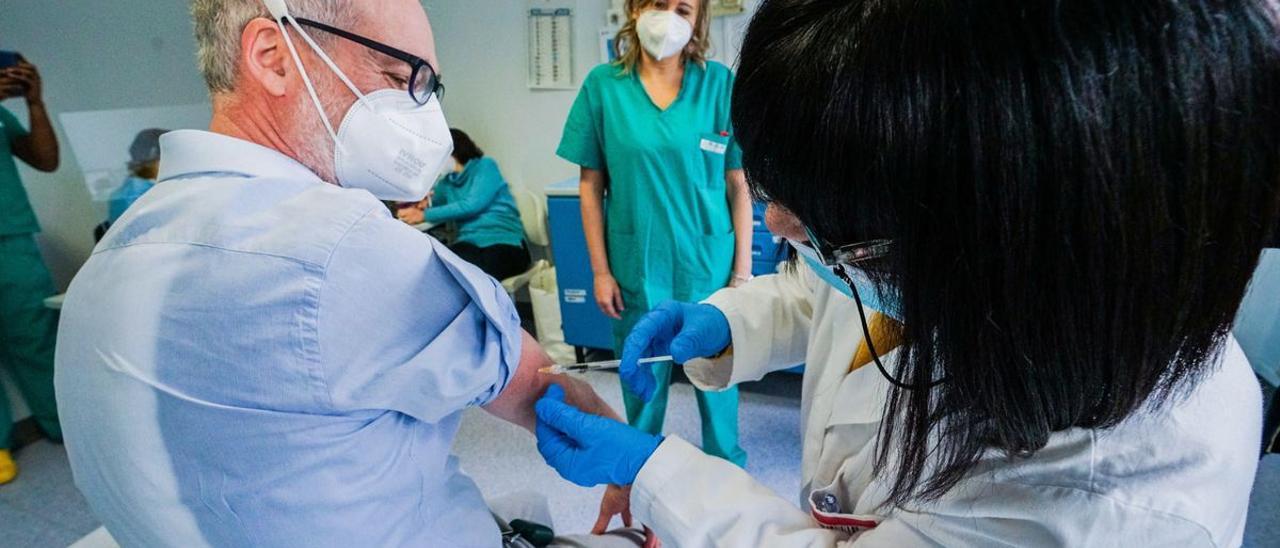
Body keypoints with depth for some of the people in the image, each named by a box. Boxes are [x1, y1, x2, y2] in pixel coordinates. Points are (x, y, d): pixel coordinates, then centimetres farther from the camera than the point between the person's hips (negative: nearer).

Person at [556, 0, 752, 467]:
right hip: (636, 266, 1)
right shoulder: (603, 85, -3)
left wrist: (742, 269, -3)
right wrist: (600, 270, -2)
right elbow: (591, 185, 0)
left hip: (708, 263, 0)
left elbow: (738, 183, -2)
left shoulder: (719, 83, -4)